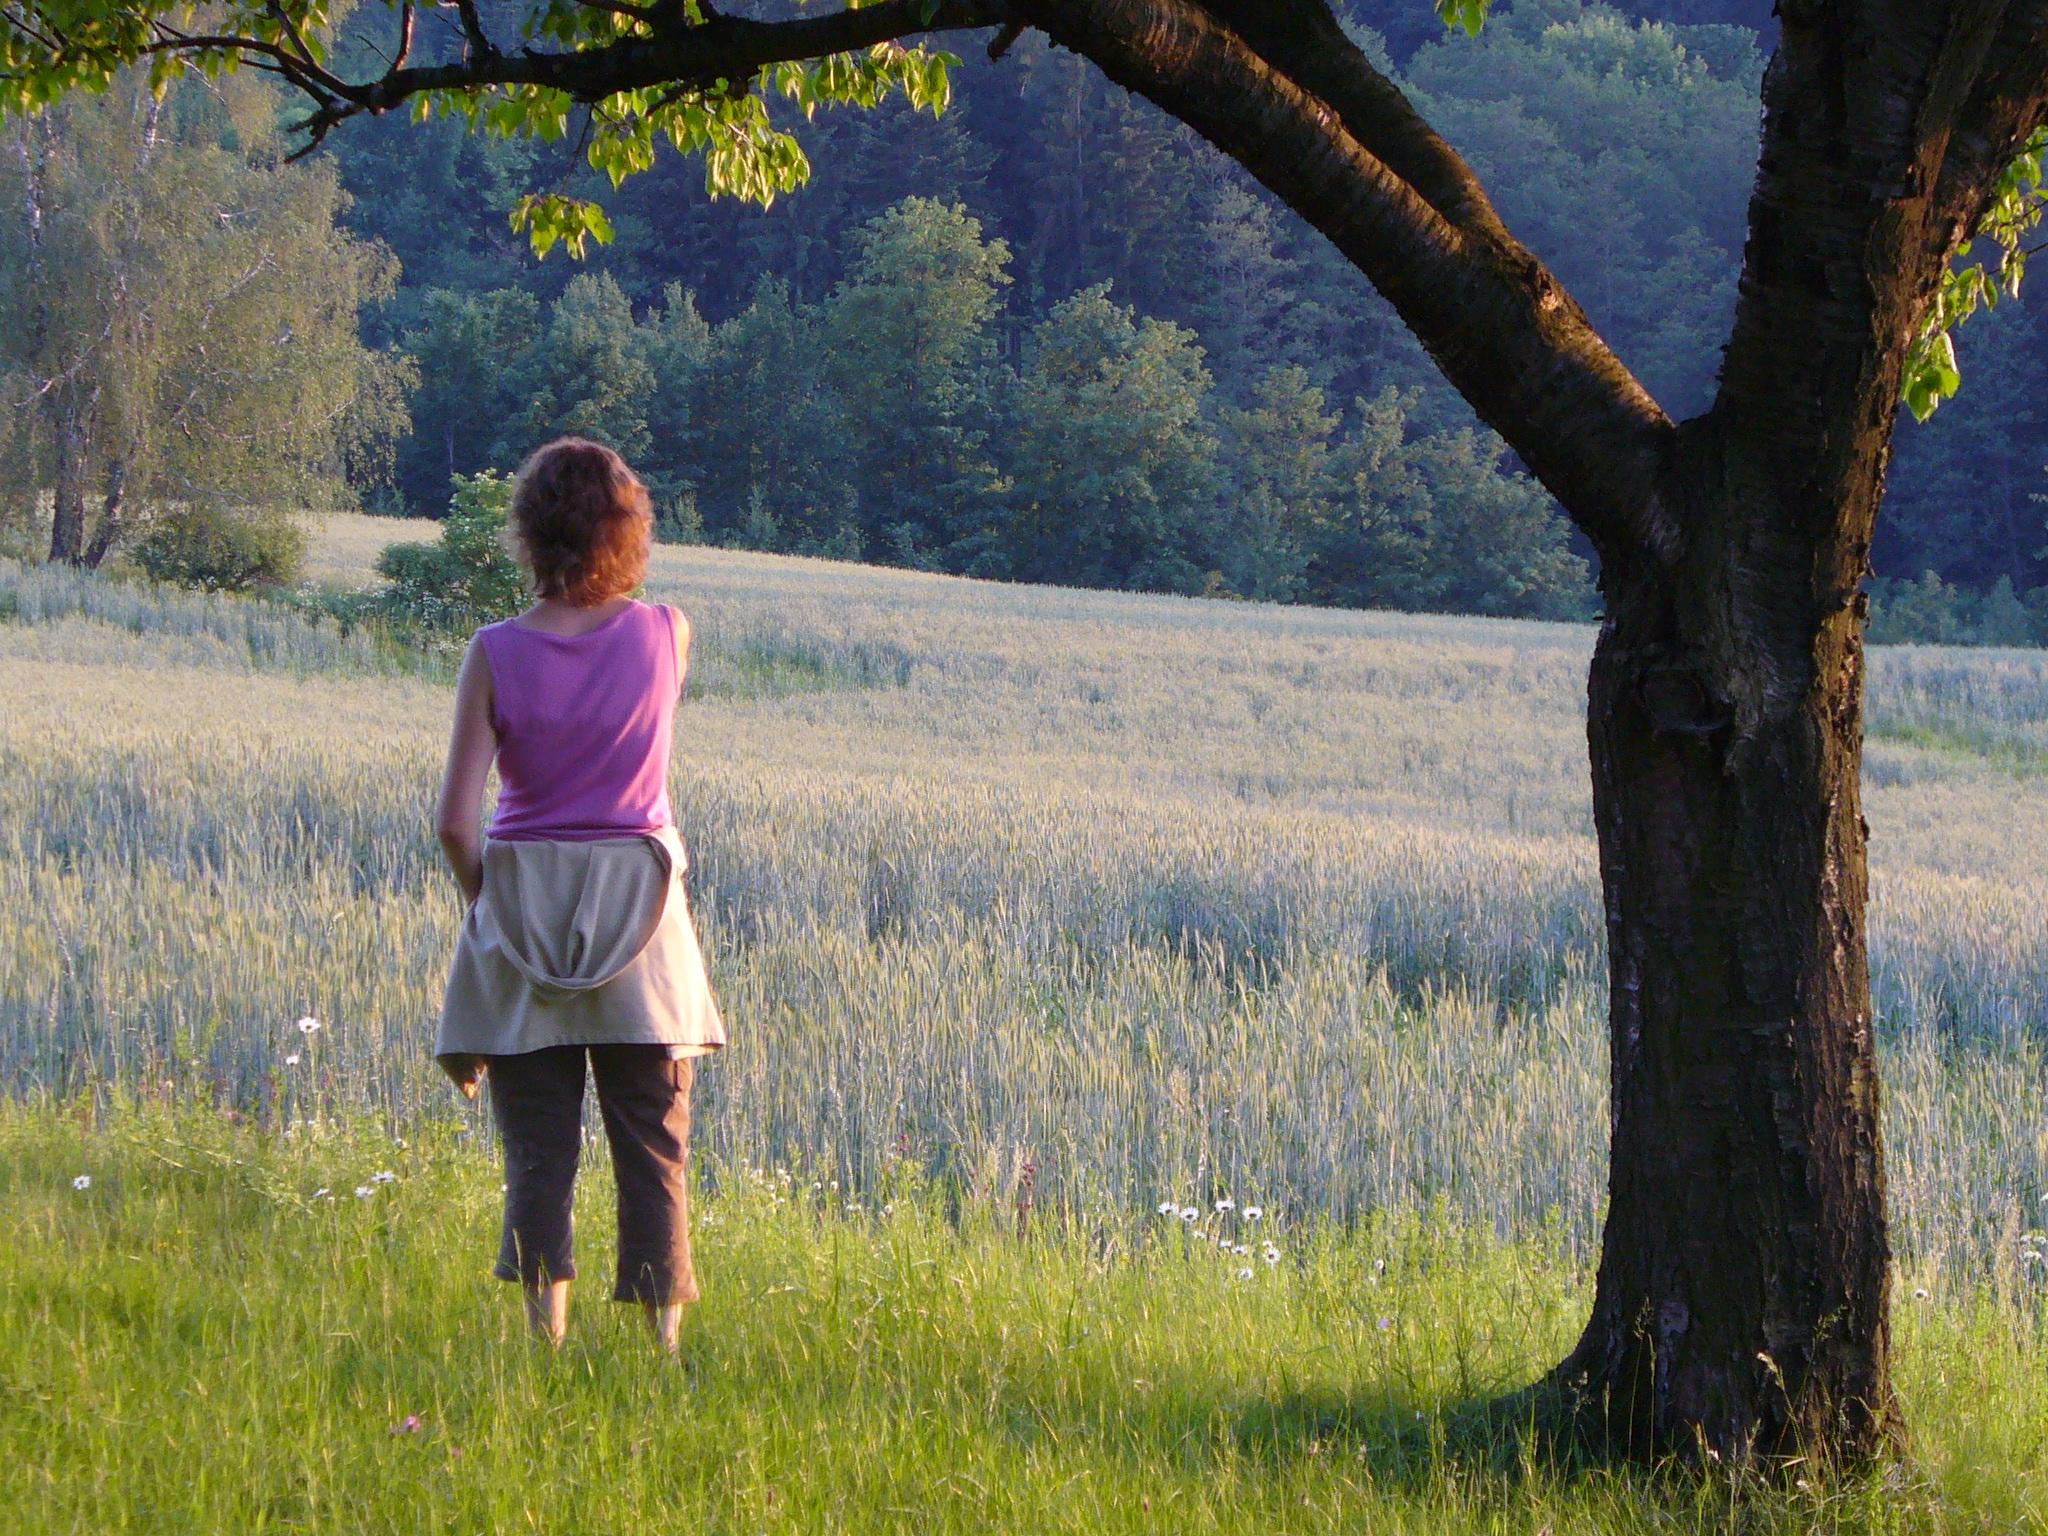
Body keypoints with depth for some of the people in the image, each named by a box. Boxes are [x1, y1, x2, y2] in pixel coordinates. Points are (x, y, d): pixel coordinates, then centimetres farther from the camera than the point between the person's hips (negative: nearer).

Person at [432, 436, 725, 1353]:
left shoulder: (497, 653, -9)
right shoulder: (668, 637, -6)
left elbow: (455, 820, -11)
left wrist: (481, 890, 7)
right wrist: (615, 593, 16)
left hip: (522, 902, 0)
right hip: (641, 913, 1)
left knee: (537, 1149, 6)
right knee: (653, 1148, 7)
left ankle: (547, 1334, -1)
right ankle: (663, 1339, 5)